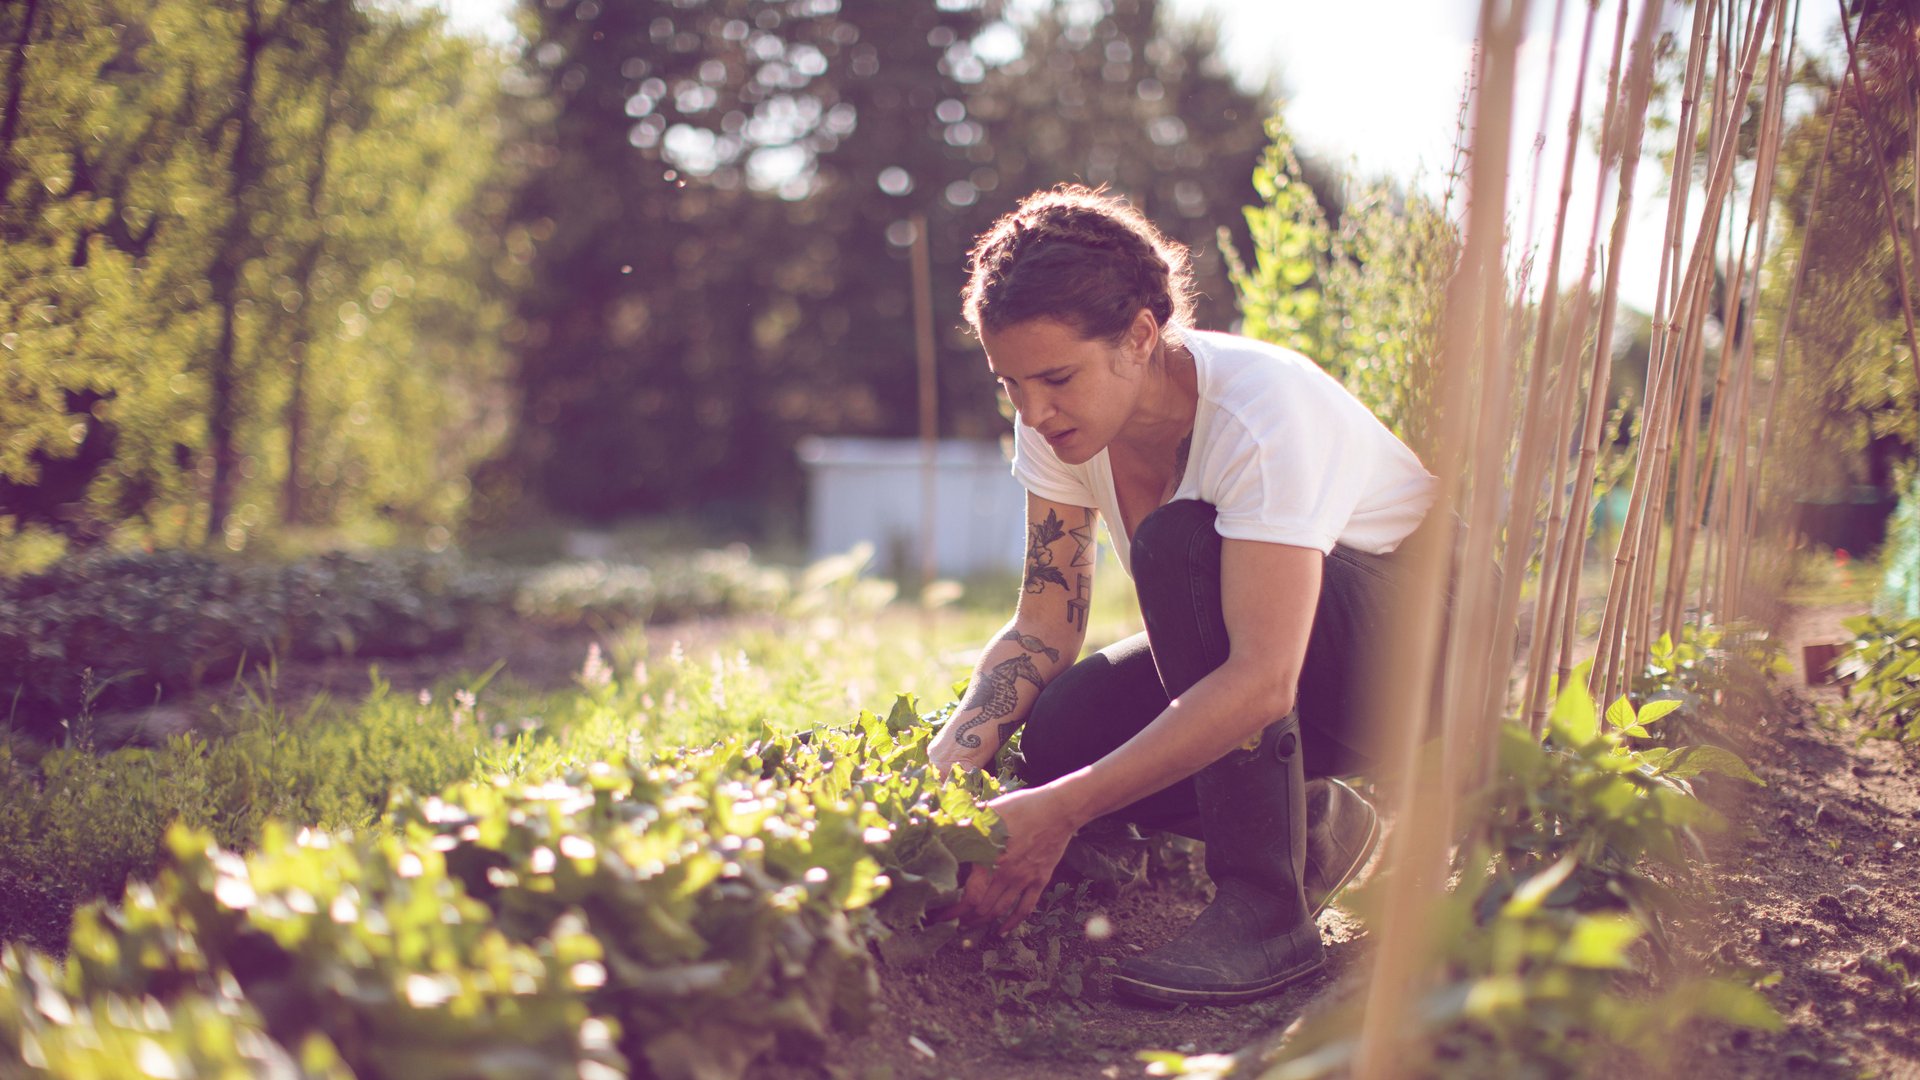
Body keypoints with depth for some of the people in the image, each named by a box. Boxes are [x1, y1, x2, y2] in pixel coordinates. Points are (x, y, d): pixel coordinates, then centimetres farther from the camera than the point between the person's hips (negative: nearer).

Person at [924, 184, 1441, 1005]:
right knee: (1054, 737, -21)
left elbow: (1262, 683, -40)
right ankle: (1307, 825, 5)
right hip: (1244, 652, 6)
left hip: (1420, 652, -6)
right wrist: (946, 763, -26)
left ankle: (1265, 909, -26)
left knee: (1180, 541, -34)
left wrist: (1059, 813, -44)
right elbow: (1043, 627, -9)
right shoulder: (1062, 420, -12)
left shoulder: (1261, 408, -32)